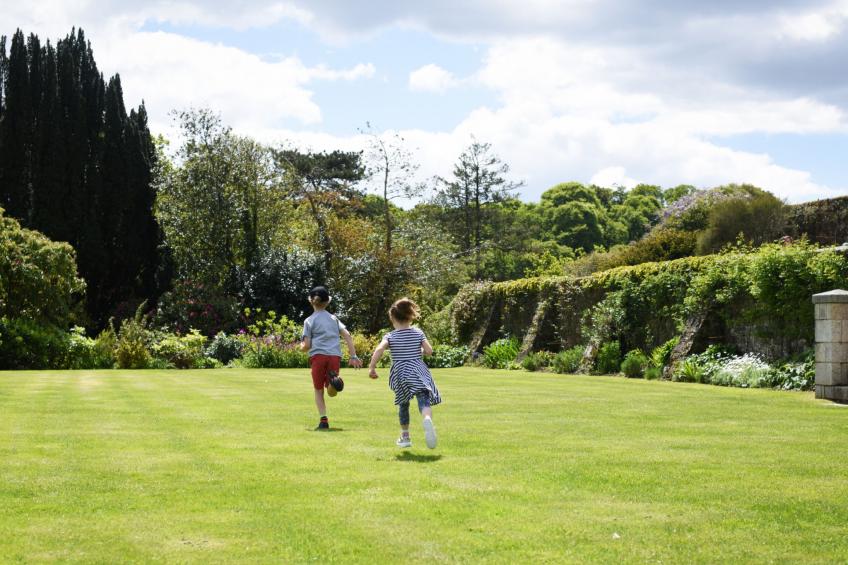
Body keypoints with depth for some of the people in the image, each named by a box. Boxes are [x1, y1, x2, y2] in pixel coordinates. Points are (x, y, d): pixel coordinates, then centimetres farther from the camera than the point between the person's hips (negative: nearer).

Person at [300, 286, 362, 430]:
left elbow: (306, 346, 3)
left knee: (318, 390, 12)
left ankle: (323, 420, -2)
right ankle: (333, 379, -30)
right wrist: (353, 356, 6)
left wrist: (301, 346, 27)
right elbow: (347, 335, 8)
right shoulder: (333, 318, 20)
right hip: (335, 356, 2)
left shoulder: (309, 321, 9)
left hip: (318, 355, -2)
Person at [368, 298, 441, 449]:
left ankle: (405, 436, 30)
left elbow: (379, 349, -16)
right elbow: (429, 351, 1)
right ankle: (428, 419, -50)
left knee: (403, 405, 20)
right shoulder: (418, 333, 6)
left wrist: (371, 368, -12)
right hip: (419, 371, -1)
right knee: (423, 399, -15)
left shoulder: (390, 336, 1)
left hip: (400, 373, 1)